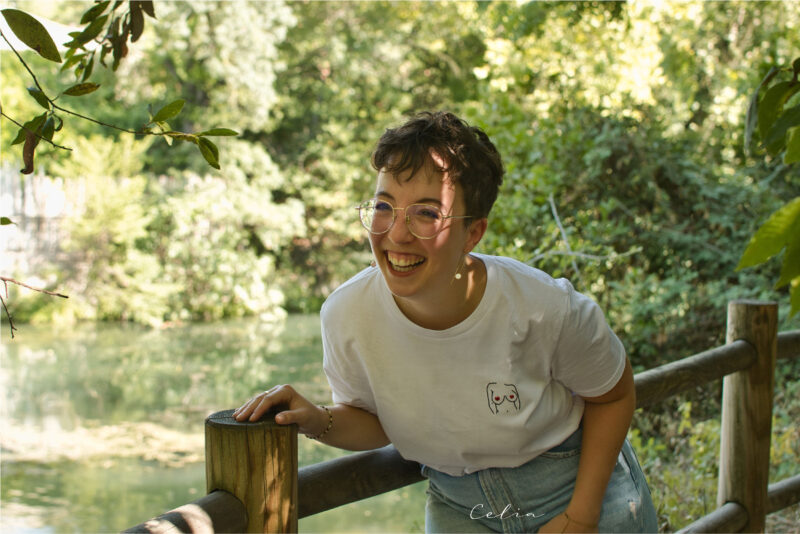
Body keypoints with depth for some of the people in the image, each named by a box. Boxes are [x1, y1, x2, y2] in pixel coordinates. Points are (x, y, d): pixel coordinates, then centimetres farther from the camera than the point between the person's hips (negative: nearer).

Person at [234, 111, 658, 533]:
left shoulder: (543, 308, -27)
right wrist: (320, 423, -20)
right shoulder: (346, 314, -20)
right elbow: (375, 420, 0)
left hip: (582, 490, -2)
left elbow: (614, 395, -7)